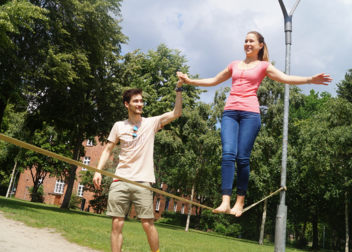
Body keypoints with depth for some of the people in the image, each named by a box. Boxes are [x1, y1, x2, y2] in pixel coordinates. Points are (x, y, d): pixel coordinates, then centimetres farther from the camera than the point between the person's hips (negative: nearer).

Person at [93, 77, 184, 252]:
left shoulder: (151, 123, 5)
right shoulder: (119, 126, 9)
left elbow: (176, 113, -2)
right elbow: (108, 149, 13)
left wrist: (178, 88, -7)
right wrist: (98, 170, 1)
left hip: (143, 182, -2)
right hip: (120, 181, 2)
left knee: (148, 223, -2)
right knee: (116, 224, 2)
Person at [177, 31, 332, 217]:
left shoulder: (263, 66, 13)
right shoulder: (234, 65, 24)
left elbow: (286, 78, -1)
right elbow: (213, 81, 32)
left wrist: (310, 80, -16)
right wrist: (189, 81, 32)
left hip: (250, 113, -3)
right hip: (230, 112, 3)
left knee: (243, 157, -9)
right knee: (228, 154, -14)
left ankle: (240, 201, 1)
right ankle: (225, 201, -19)